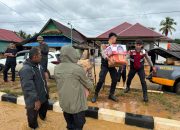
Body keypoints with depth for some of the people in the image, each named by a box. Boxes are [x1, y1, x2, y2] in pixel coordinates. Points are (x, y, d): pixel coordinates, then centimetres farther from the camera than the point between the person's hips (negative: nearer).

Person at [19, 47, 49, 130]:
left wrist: (46, 91, 20)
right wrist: (36, 100, -32)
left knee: (44, 108, 33)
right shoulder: (26, 69, -29)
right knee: (33, 116, 12)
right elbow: (29, 87, -32)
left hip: (43, 96, 10)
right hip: (34, 100, -10)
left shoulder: (38, 65, 3)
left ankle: (42, 117, 64)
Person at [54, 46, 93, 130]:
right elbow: (87, 83, -9)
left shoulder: (57, 69, -5)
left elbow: (59, 83, 6)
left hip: (64, 103, 6)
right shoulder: (77, 69, -23)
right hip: (77, 104, -6)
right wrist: (90, 87, 15)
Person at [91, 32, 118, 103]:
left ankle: (111, 95, 19)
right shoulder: (104, 46, -4)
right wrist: (109, 59, -38)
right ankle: (95, 95, 7)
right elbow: (103, 54, -20)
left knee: (115, 80, 2)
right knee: (101, 80, -11)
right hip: (105, 65, -5)